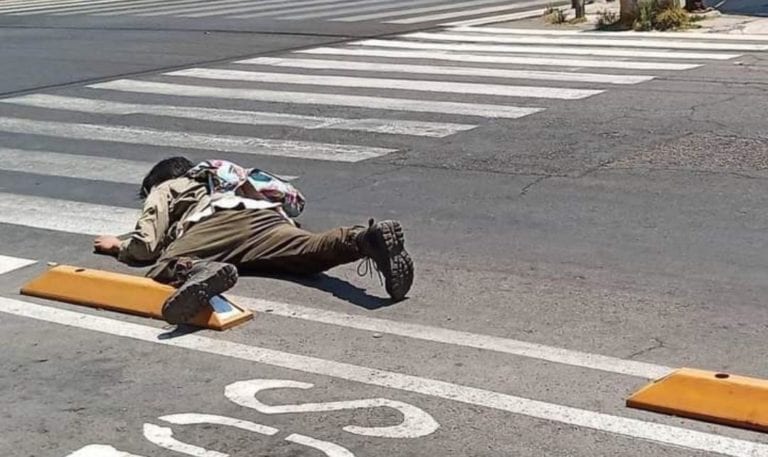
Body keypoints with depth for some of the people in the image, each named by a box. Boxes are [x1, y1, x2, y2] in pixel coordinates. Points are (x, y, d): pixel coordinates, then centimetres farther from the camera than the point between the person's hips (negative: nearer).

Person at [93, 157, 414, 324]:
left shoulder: (163, 189, 33)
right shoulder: (215, 179, 49)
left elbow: (146, 247, 17)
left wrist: (118, 246, 41)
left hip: (220, 220, -4)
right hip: (265, 216, 4)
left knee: (164, 268, -20)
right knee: (313, 251, -21)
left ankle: (201, 272, -55)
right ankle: (367, 239, -51)